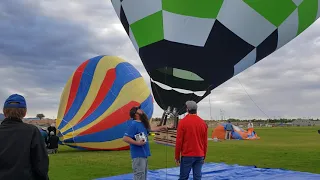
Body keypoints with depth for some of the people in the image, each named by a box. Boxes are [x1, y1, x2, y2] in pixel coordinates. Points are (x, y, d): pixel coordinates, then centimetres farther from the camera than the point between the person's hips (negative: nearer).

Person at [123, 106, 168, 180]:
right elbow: (125, 138, -23)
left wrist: (162, 127, 32)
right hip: (138, 156, -10)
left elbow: (151, 129, 31)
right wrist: (137, 143, -23)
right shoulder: (134, 125, -16)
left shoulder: (142, 124, 11)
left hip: (144, 155, 10)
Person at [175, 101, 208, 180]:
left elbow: (179, 141, -7)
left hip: (187, 156, -3)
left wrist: (177, 157, 2)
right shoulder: (203, 123, 4)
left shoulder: (183, 122, -7)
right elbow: (205, 142, 7)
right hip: (199, 156, 3)